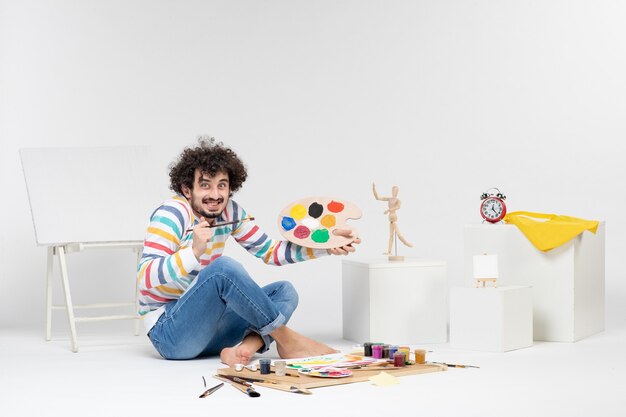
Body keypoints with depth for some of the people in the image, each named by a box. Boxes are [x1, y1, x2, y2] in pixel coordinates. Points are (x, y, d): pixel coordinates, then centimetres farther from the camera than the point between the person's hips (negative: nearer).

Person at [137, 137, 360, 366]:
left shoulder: (229, 212, 4)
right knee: (223, 267, -29)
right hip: (168, 332, -8)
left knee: (284, 292, 0)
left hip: (206, 324, 8)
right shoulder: (172, 213, -16)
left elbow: (270, 251, 10)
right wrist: (194, 251, -37)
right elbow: (144, 277, -25)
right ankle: (287, 341, -18)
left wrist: (325, 246, 1)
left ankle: (244, 348, -27)